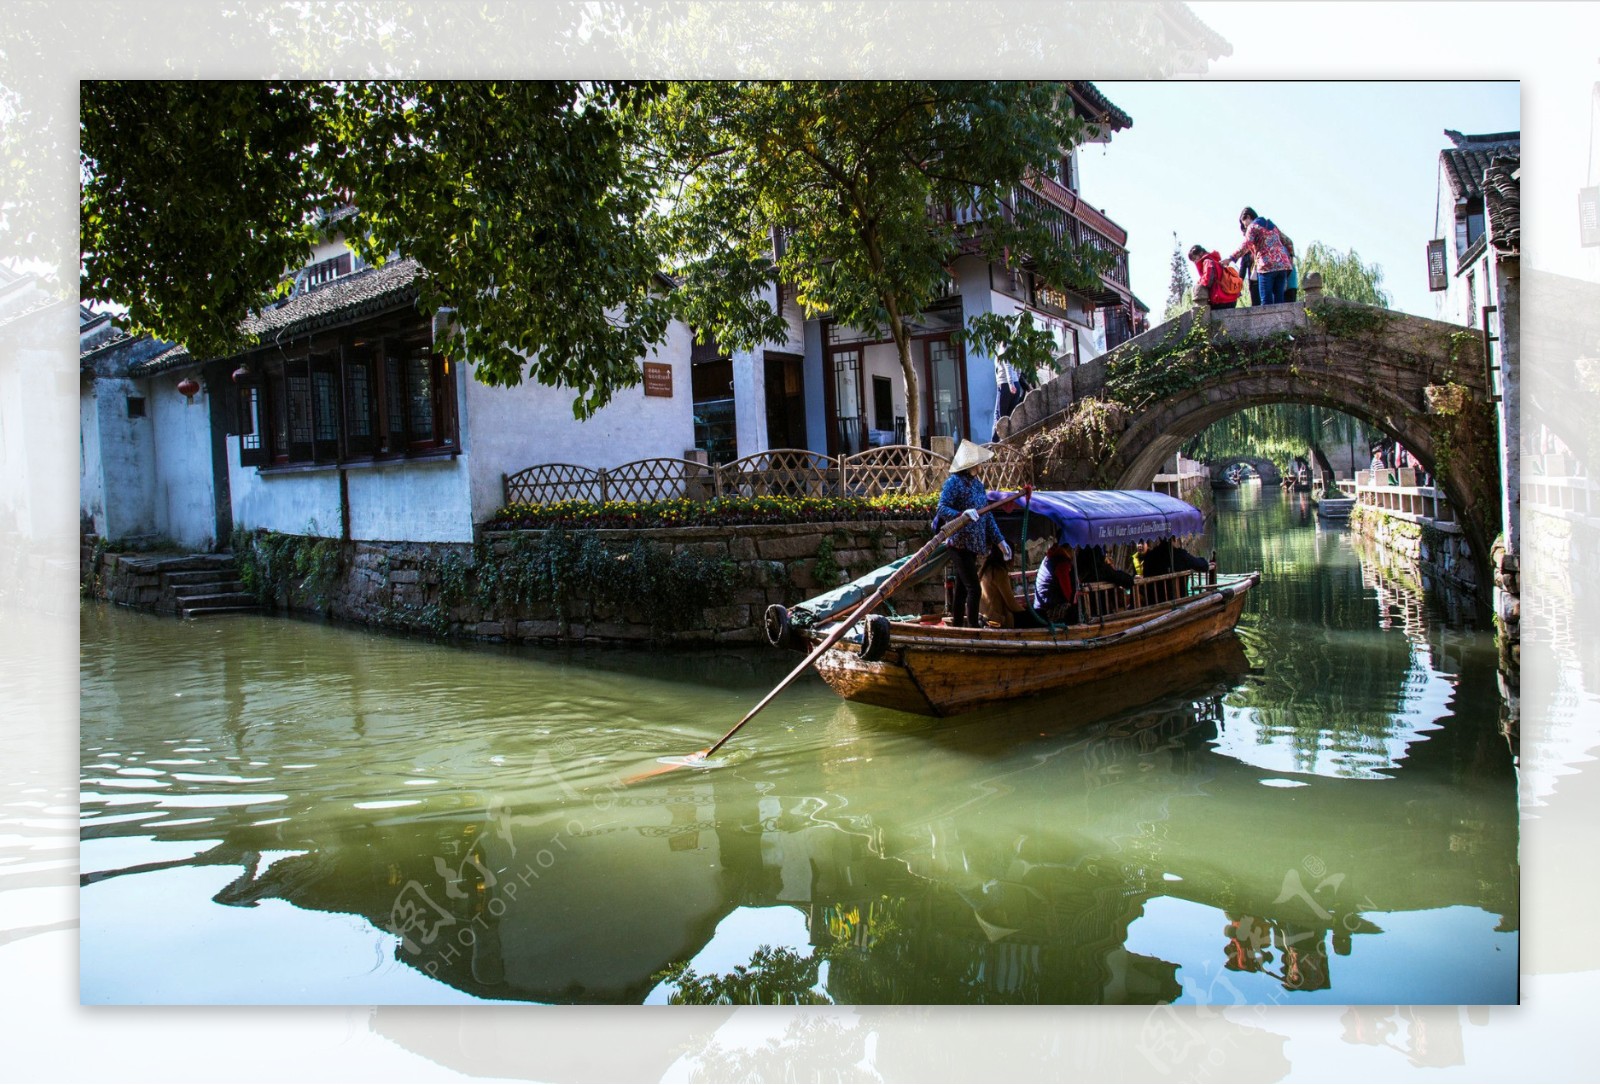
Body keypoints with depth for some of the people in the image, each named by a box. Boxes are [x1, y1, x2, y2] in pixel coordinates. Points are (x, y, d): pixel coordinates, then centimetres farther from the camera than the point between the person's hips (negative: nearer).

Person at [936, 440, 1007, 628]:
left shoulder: (978, 484, 14)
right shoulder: (954, 482, -11)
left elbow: (987, 515, 18)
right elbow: (942, 508, -19)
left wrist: (999, 540, 16)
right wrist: (962, 515, -36)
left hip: (972, 545, 8)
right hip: (959, 543, -8)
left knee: (962, 589, 12)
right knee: (974, 589, -11)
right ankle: (974, 628, -7)